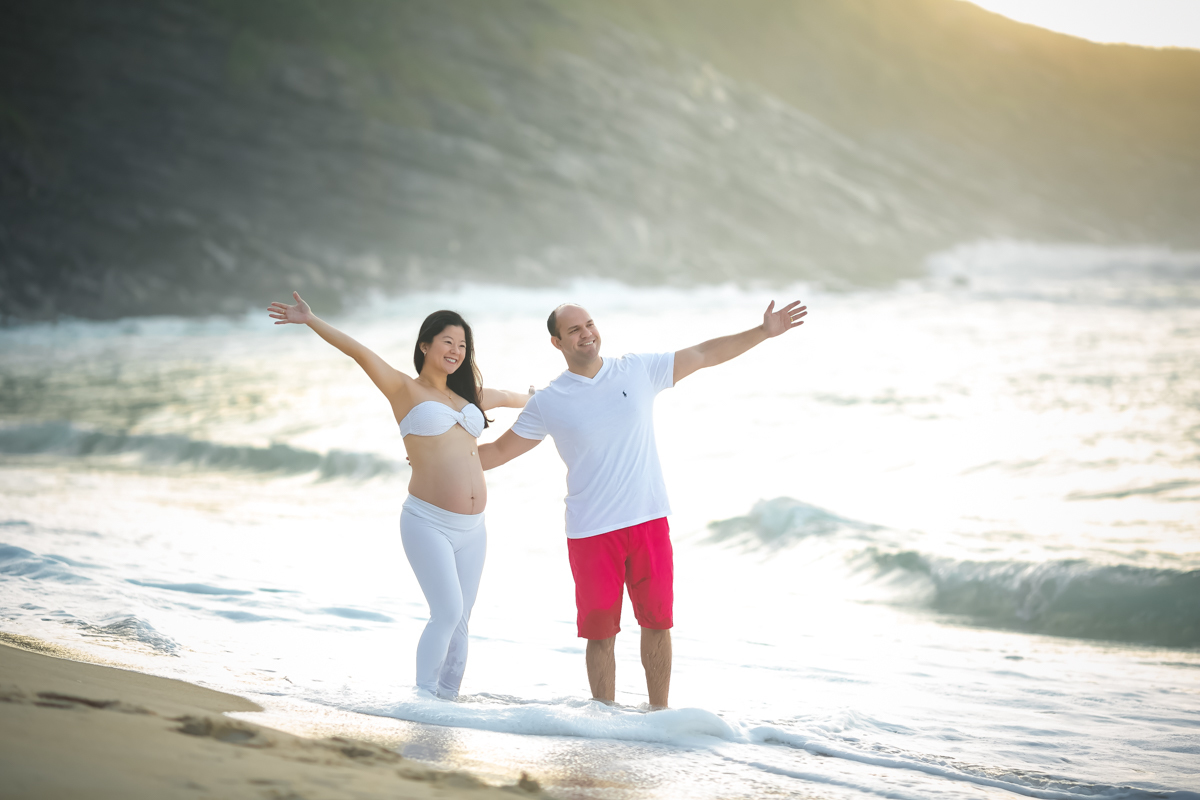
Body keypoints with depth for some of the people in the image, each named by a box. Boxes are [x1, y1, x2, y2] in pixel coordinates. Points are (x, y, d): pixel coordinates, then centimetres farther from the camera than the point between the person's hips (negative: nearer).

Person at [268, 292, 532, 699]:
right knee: (447, 613, -17)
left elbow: (506, 396, 39)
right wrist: (310, 320, -19)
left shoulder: (468, 395, 17)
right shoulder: (405, 389, 1)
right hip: (428, 524, -6)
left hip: (471, 529, 6)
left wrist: (532, 401, 59)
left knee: (459, 622, 5)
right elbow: (359, 351, -10)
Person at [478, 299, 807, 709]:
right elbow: (501, 450, 8)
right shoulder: (548, 402, -1)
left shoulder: (638, 371, 3)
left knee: (657, 622, 5)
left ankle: (659, 712, 18)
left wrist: (764, 332, 9)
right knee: (601, 633, 2)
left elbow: (704, 354, 10)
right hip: (590, 532, -2)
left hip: (649, 521, 2)